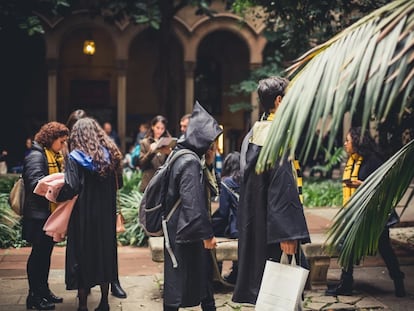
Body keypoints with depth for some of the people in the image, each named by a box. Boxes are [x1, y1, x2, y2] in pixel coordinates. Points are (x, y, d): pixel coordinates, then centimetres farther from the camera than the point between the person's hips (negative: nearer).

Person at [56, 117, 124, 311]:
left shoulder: (75, 157, -11)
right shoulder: (110, 153, 2)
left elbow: (71, 188, -19)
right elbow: (118, 184, 8)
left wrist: (56, 196, -1)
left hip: (84, 215, -4)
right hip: (107, 215, 4)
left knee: (82, 256, 6)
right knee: (105, 253, 15)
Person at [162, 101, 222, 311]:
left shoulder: (180, 155, 10)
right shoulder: (190, 162, -20)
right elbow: (193, 203, -25)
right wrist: (206, 234, -18)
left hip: (179, 229, 10)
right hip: (186, 233, -10)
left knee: (203, 276, 18)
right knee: (178, 282, 1)